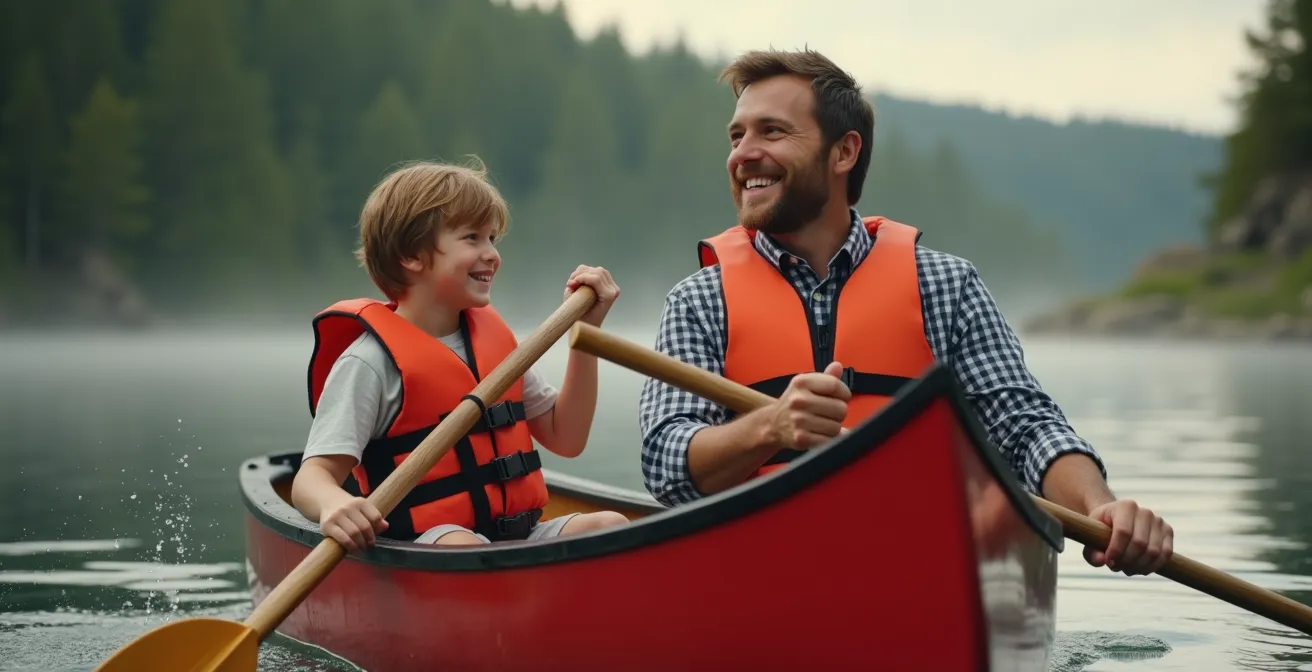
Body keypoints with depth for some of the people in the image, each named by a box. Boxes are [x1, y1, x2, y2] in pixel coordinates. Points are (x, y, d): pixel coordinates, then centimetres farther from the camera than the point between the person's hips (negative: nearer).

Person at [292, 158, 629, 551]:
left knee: (612, 526, -21)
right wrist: (334, 505, -38)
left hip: (520, 537, 6)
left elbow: (565, 438, 21)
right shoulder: (373, 360, -6)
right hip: (427, 546, -6)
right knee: (461, 548, -39)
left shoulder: (492, 337, 17)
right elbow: (313, 476, -13)